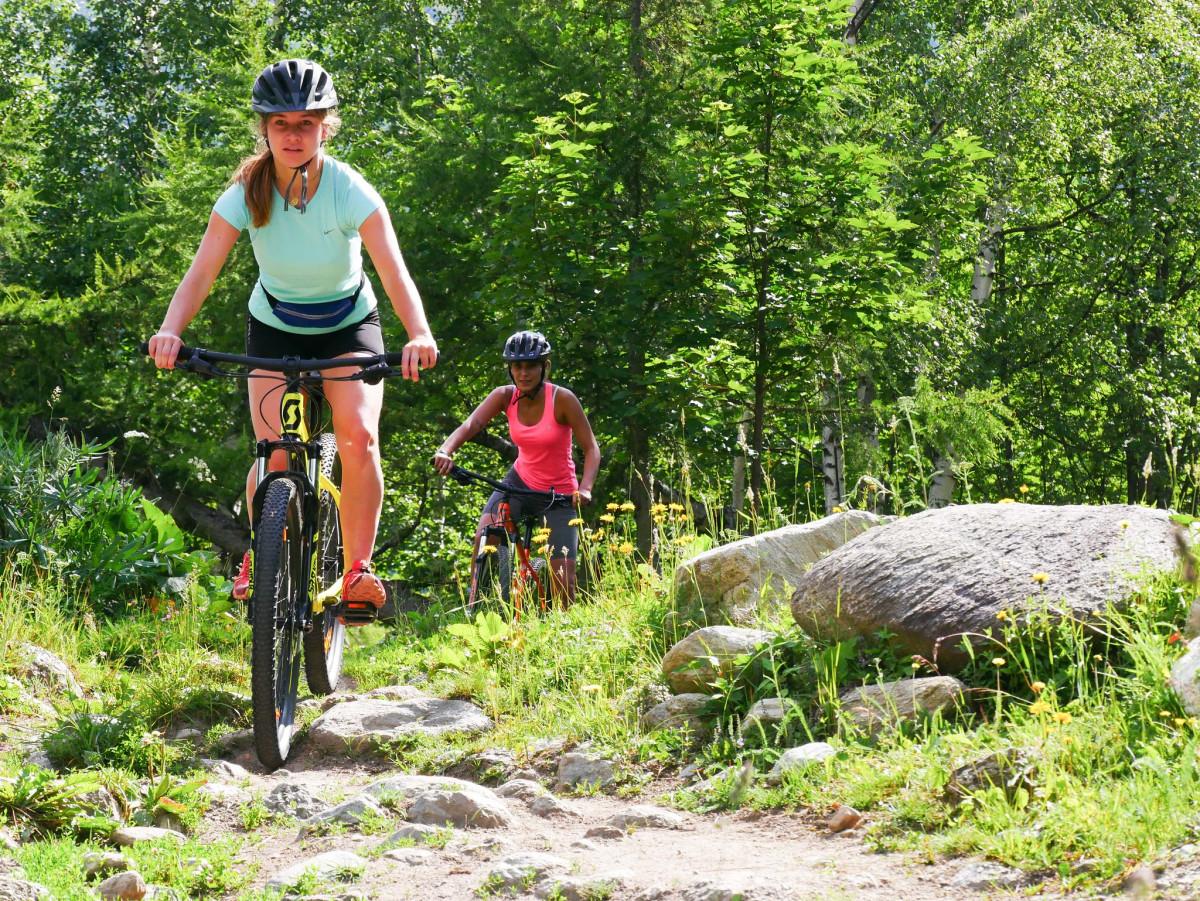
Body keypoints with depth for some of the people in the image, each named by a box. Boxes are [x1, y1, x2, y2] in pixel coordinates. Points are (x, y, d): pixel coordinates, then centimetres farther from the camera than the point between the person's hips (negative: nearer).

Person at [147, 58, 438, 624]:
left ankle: (357, 571, -12)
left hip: (348, 326, -1)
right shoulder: (246, 194, -20)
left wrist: (419, 335, -53)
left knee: (358, 438, -23)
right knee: (274, 454, -15)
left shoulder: (350, 191, -24)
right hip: (274, 328, 1)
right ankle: (259, 559, 11)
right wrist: (170, 330, -47)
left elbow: (393, 269, -34)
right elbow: (202, 272, -28)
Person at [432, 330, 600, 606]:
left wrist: (585, 488, -34)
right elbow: (470, 426, -23)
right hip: (520, 482, 2)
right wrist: (445, 451, -43)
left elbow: (591, 448, -16)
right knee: (484, 537, -25)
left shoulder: (562, 399, -18)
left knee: (564, 582, -9)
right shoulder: (505, 397, -9)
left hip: (559, 493, -2)